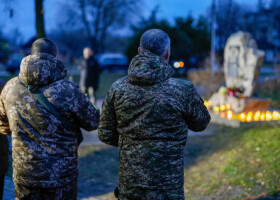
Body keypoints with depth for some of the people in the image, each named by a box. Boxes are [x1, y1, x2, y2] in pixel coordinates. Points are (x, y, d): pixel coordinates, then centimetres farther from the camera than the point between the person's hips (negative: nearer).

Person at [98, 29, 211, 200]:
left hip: (128, 183, 4)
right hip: (165, 186, -3)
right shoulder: (182, 90, -15)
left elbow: (105, 134, 2)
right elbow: (201, 123, 3)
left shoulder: (118, 88, -5)